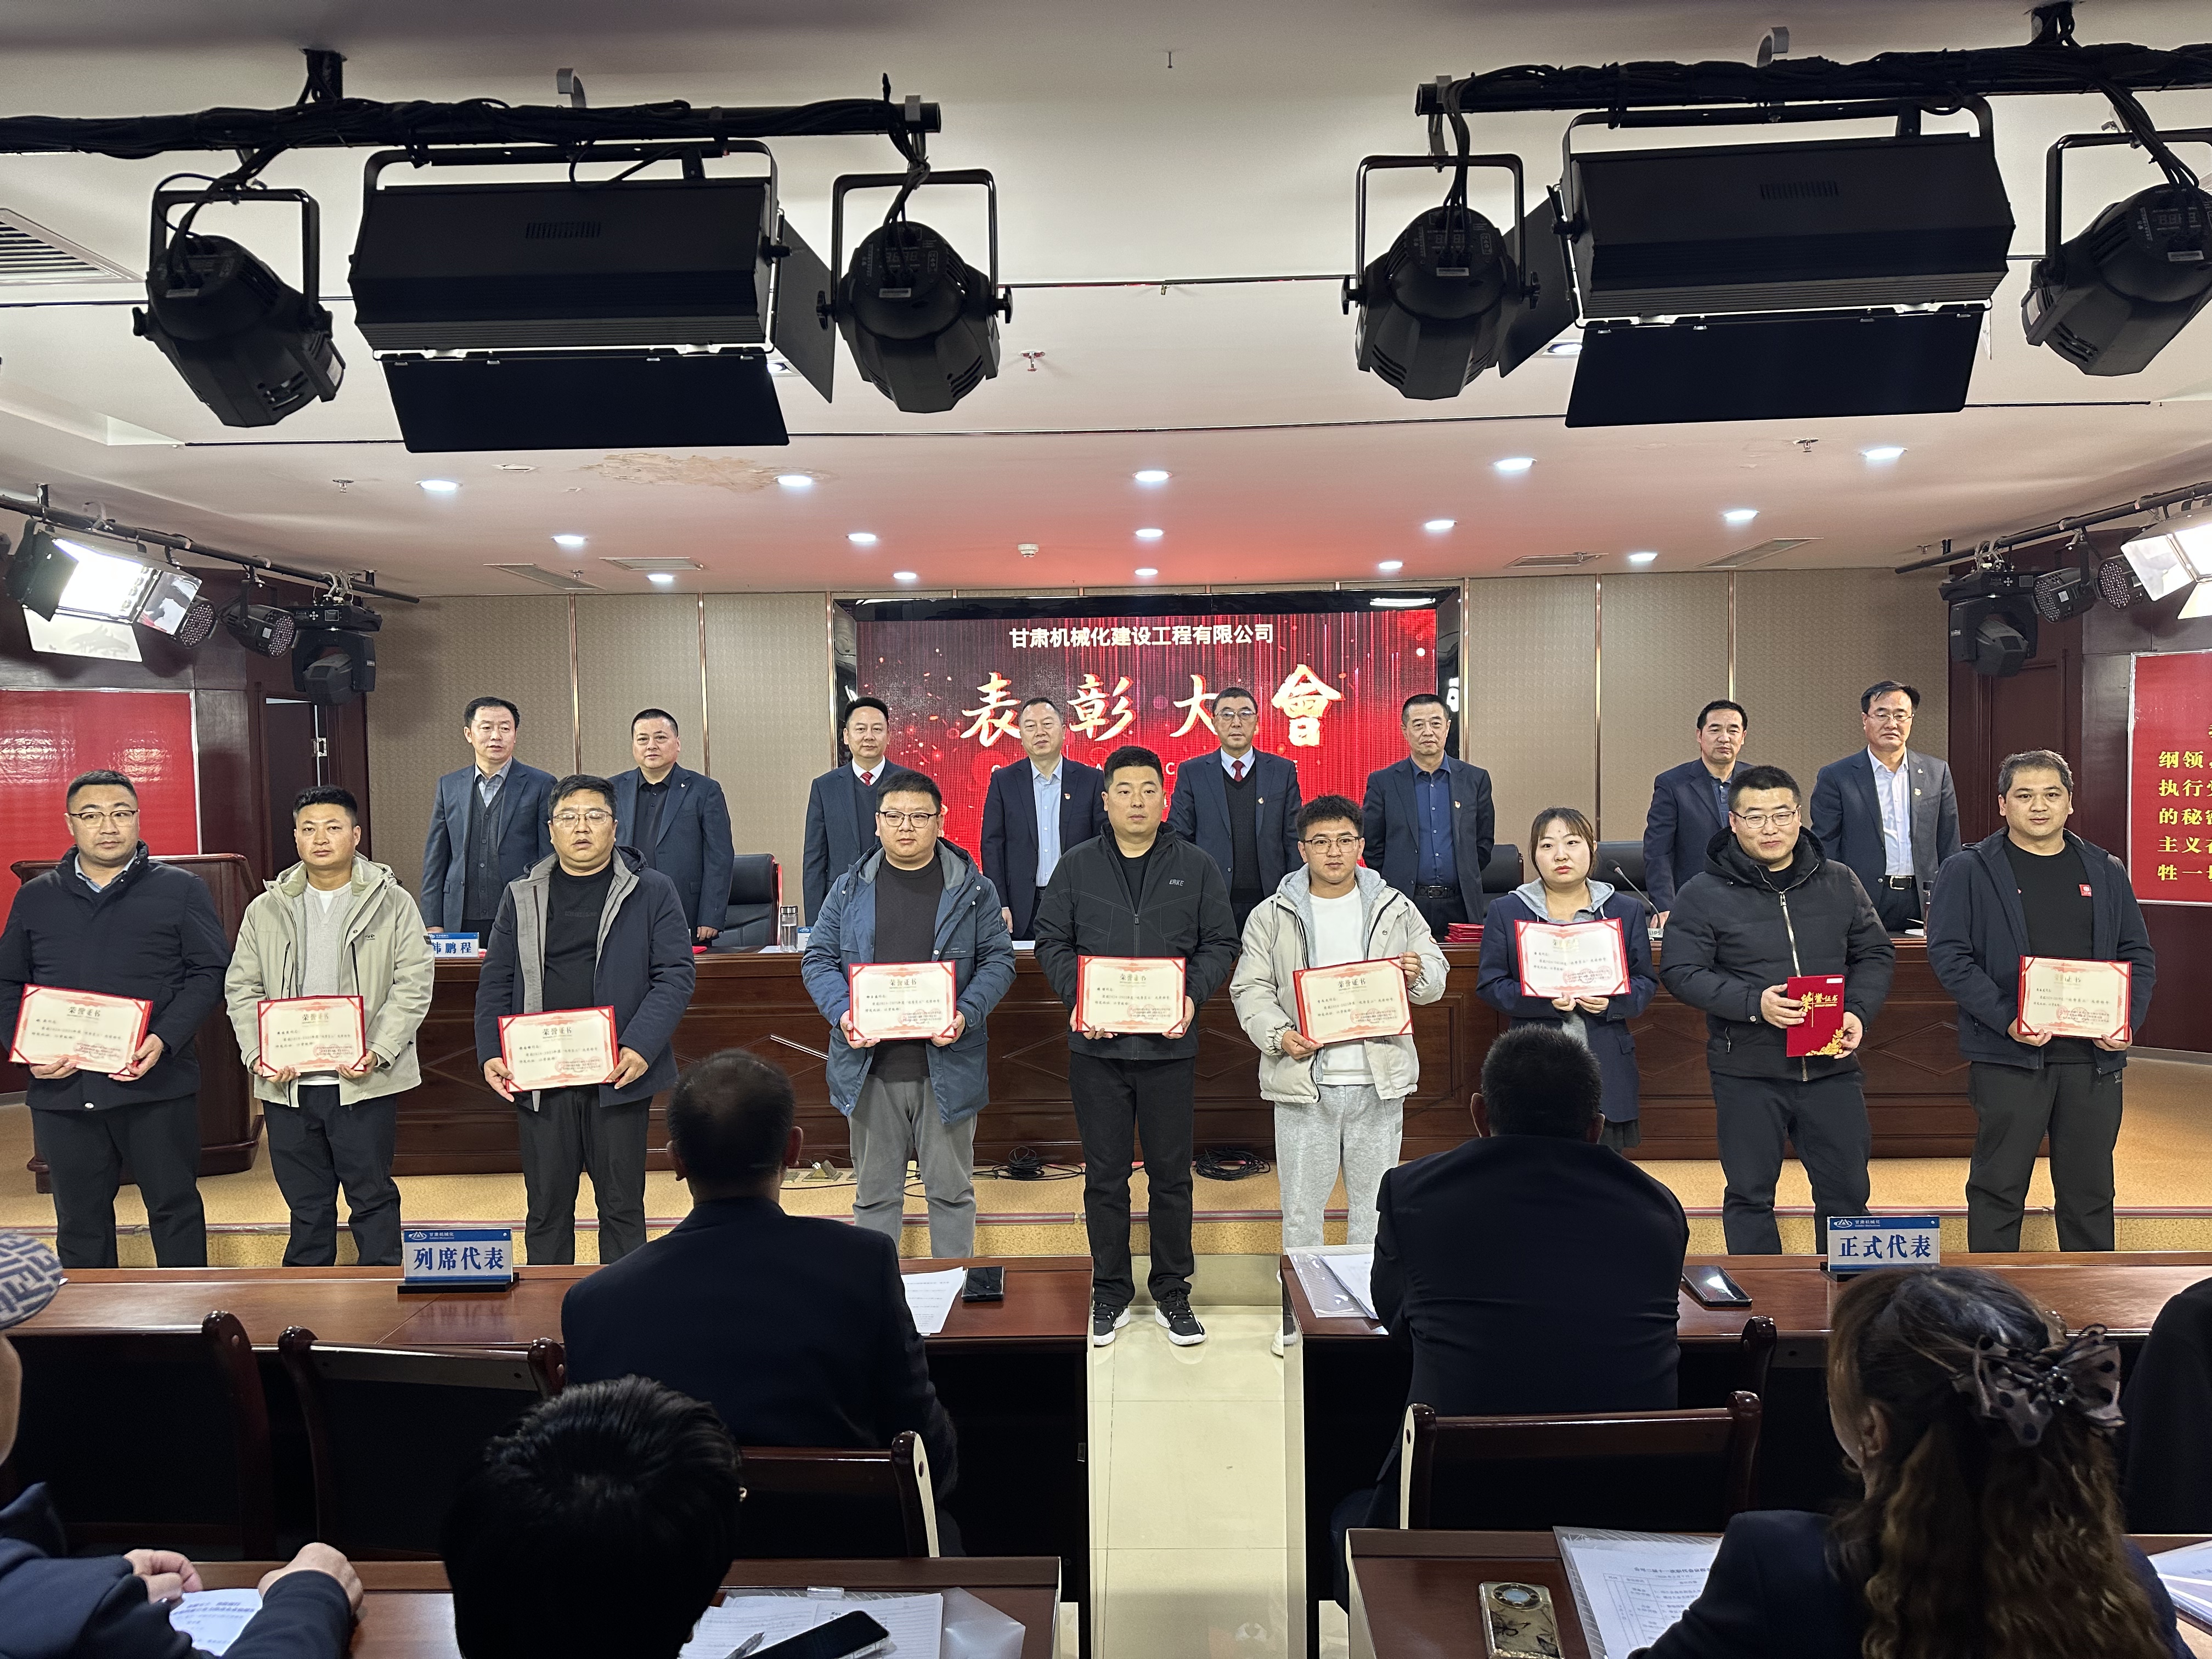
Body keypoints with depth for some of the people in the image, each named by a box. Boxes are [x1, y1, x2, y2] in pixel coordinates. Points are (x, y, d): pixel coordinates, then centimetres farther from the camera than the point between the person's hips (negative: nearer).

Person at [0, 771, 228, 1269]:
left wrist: (165, 1040, -17)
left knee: (174, 1206, 6)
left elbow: (210, 973, -3)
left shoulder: (181, 888, 3)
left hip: (157, 1083, -3)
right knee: (79, 1218, 13)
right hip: (61, 1090, 3)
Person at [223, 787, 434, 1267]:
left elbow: (414, 983, -5)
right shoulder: (267, 909, 9)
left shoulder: (392, 903, 0)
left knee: (373, 1197, 5)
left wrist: (379, 1052, -16)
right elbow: (242, 988, 9)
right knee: (305, 1201, 14)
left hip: (364, 1082, -3)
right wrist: (257, 1054, -6)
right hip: (287, 1083, 3)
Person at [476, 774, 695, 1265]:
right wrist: (491, 1054, -2)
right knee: (546, 1205, 10)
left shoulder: (652, 892, 1)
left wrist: (641, 1046, -17)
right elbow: (495, 983, 11)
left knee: (622, 1205, 7)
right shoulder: (522, 897, 11)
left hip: (618, 1076, -2)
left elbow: (676, 973, -5)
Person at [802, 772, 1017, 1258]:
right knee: (875, 1190, 12)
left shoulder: (973, 890, 3)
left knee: (951, 1188, 9)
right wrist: (843, 1014, -12)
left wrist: (966, 1015, -16)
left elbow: (998, 961, 1)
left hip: (948, 1065, -1)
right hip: (870, 1065, 2)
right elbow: (818, 960, 7)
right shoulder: (850, 889, 7)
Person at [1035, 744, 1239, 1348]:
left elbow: (1221, 943, 5)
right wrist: (1077, 996, -11)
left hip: (1169, 1044, 0)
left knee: (1171, 1173, 9)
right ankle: (1110, 1293, 23)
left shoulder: (1196, 867, 4)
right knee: (1104, 1174, 9)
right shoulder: (1076, 866, 5)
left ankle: (1172, 1292, 23)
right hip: (1096, 1047, 0)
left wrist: (1194, 994, -12)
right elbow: (1051, 942, 5)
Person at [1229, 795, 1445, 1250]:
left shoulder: (1396, 910, 7)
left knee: (1374, 1204, 12)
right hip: (1303, 1082, -1)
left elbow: (1436, 975, 11)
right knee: (1302, 1204, 7)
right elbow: (1251, 990, 1)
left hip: (1379, 1082, 1)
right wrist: (1279, 1035, -16)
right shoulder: (1272, 917, 3)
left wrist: (1418, 976, -12)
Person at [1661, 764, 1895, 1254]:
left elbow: (1876, 955, 11)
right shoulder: (1703, 893, -6)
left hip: (1831, 1067, 3)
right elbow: (1681, 971, -10)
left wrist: (1858, 1012, -6)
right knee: (1750, 1194, 9)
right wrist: (1753, 1003, -22)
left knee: (1846, 1190, 12)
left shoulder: (1839, 883, 6)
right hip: (1746, 1072, -3)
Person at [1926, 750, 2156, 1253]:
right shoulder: (1968, 871, -1)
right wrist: (2007, 1021, -19)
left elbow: (2139, 955, 14)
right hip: (2008, 1058, -4)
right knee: (1999, 1189, 3)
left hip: (2095, 1057, 4)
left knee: (2090, 1191, 13)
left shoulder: (2106, 872, 13)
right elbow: (1948, 954, -8)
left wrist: (2129, 1022, -3)